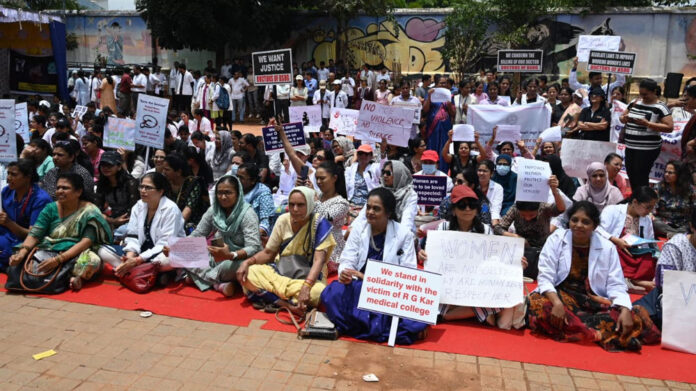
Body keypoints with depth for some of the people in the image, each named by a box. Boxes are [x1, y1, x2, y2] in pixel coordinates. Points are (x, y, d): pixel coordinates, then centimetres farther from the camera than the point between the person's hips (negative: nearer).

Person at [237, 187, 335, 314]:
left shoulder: (320, 224, -13)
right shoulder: (283, 220, -2)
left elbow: (319, 260, -22)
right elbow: (268, 253, 5)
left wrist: (306, 286, -38)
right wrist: (247, 262, -14)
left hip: (308, 278, -3)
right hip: (280, 273, 4)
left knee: (318, 292, -38)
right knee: (248, 273, -23)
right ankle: (288, 304, -27)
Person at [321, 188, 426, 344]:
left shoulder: (404, 234, 0)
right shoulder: (358, 231, 8)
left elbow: (409, 272, -5)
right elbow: (347, 261, 3)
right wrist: (344, 274, -23)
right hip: (359, 286, 2)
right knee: (332, 294, -29)